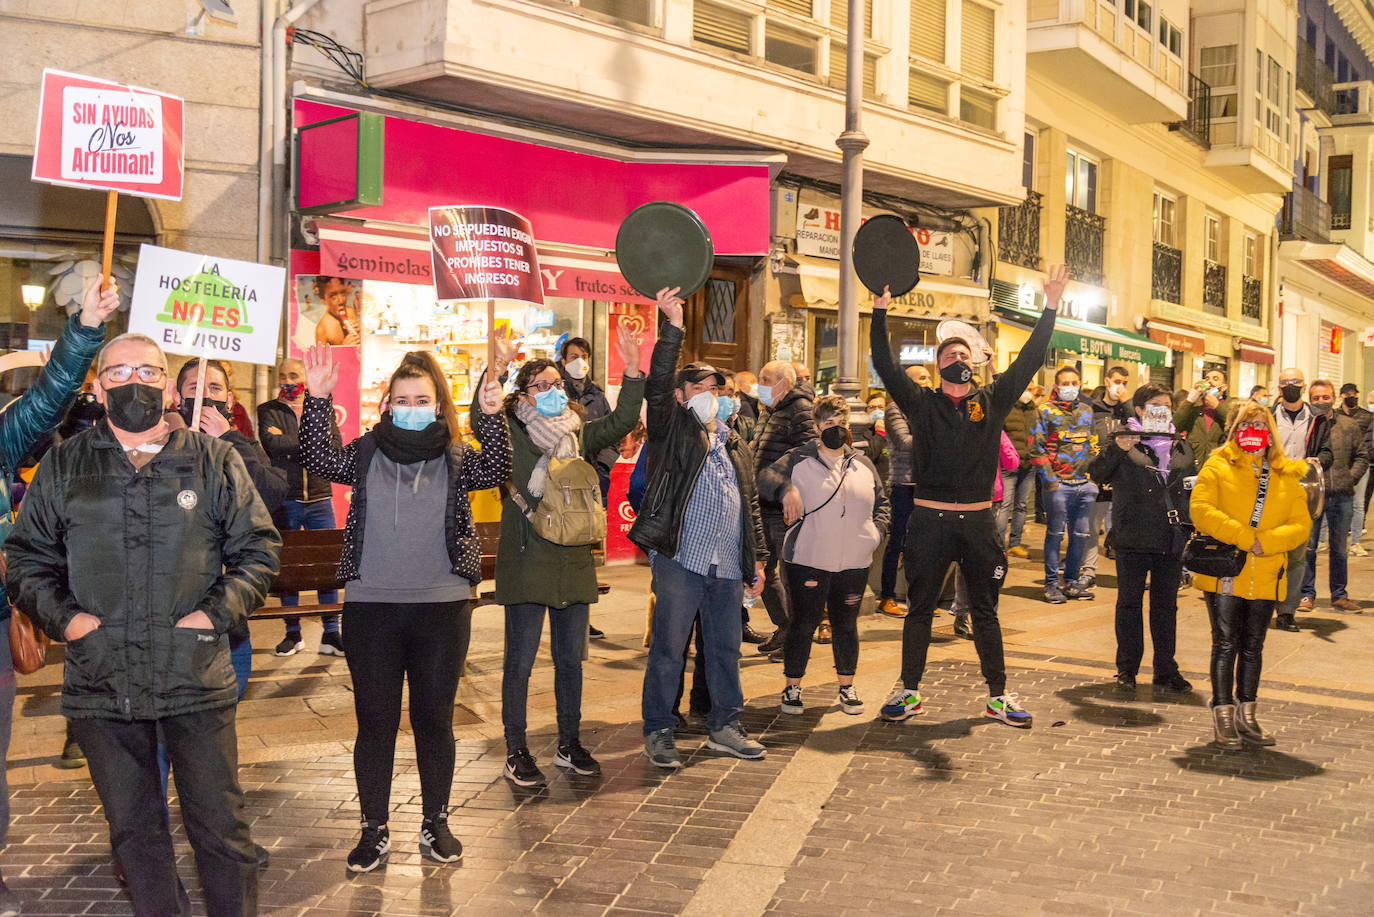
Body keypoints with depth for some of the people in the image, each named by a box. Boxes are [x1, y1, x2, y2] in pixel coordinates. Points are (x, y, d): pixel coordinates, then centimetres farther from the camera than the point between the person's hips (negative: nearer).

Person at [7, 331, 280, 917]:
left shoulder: (213, 461, 4)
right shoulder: (63, 467, 8)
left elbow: (258, 547, 6)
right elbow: (26, 557, 13)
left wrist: (218, 611, -7)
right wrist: (62, 616, -3)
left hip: (196, 684, -2)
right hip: (101, 686, 2)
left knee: (219, 826, 4)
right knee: (134, 831, 13)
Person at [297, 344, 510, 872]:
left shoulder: (455, 457, 3)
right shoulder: (367, 452, 5)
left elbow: (493, 473, -15)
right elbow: (318, 460, -10)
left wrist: (490, 417, -28)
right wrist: (318, 400, -21)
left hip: (442, 608, 0)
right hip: (370, 607, 0)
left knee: (434, 718, 10)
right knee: (375, 720, 7)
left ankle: (435, 823, 26)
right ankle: (374, 829, 20)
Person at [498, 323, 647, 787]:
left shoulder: (579, 433, 10)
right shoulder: (511, 435, -4)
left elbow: (621, 422, 0)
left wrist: (632, 371, -12)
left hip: (574, 562, 5)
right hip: (526, 563, -5)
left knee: (571, 659, 13)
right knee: (521, 659, 2)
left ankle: (570, 744, 27)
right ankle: (516, 751, 14)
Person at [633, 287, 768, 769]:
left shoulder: (735, 445, 19)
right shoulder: (672, 430, 3)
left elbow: (750, 504, 22)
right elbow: (657, 383, -14)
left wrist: (756, 558, 17)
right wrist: (672, 327, -22)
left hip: (727, 566, 6)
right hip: (680, 561, -5)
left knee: (726, 648, 12)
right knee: (668, 649, 0)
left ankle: (725, 726, 25)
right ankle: (658, 732, 11)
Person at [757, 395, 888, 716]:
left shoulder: (863, 465, 12)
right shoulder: (798, 460, -1)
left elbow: (881, 503, 21)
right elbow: (765, 478, -12)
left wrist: (876, 532, 5)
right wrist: (786, 488, -31)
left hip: (854, 563, 4)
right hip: (807, 560, -3)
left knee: (846, 625, 12)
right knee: (803, 624, 3)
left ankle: (847, 687, 25)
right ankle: (792, 687, 16)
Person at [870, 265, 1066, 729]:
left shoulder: (992, 401, 7)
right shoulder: (922, 403, 2)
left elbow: (1029, 361, 2)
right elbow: (885, 365, -7)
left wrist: (1050, 308, -4)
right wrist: (880, 312, -14)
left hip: (978, 521, 2)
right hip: (929, 520, -1)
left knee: (985, 611, 10)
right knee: (919, 609, 8)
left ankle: (998, 695, 18)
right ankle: (909, 691, 19)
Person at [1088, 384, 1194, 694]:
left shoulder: (1181, 447, 14)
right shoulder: (1122, 443, -2)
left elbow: (1190, 491, 21)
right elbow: (1097, 475, -15)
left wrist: (1188, 530, 9)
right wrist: (1114, 449, -31)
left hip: (1171, 540, 4)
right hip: (1133, 540, -4)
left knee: (1166, 607, 10)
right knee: (1130, 604, 4)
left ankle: (1166, 671, 18)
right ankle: (1127, 670, 13)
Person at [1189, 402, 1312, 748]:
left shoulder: (1287, 476, 10)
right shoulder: (1217, 467, 1)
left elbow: (1301, 524, 2)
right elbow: (1200, 510, -12)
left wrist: (1266, 542, -16)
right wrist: (1244, 538, -19)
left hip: (1265, 578, 3)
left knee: (1252, 647, 12)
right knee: (1225, 645, -2)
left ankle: (1246, 718, 21)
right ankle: (1223, 718, 5)